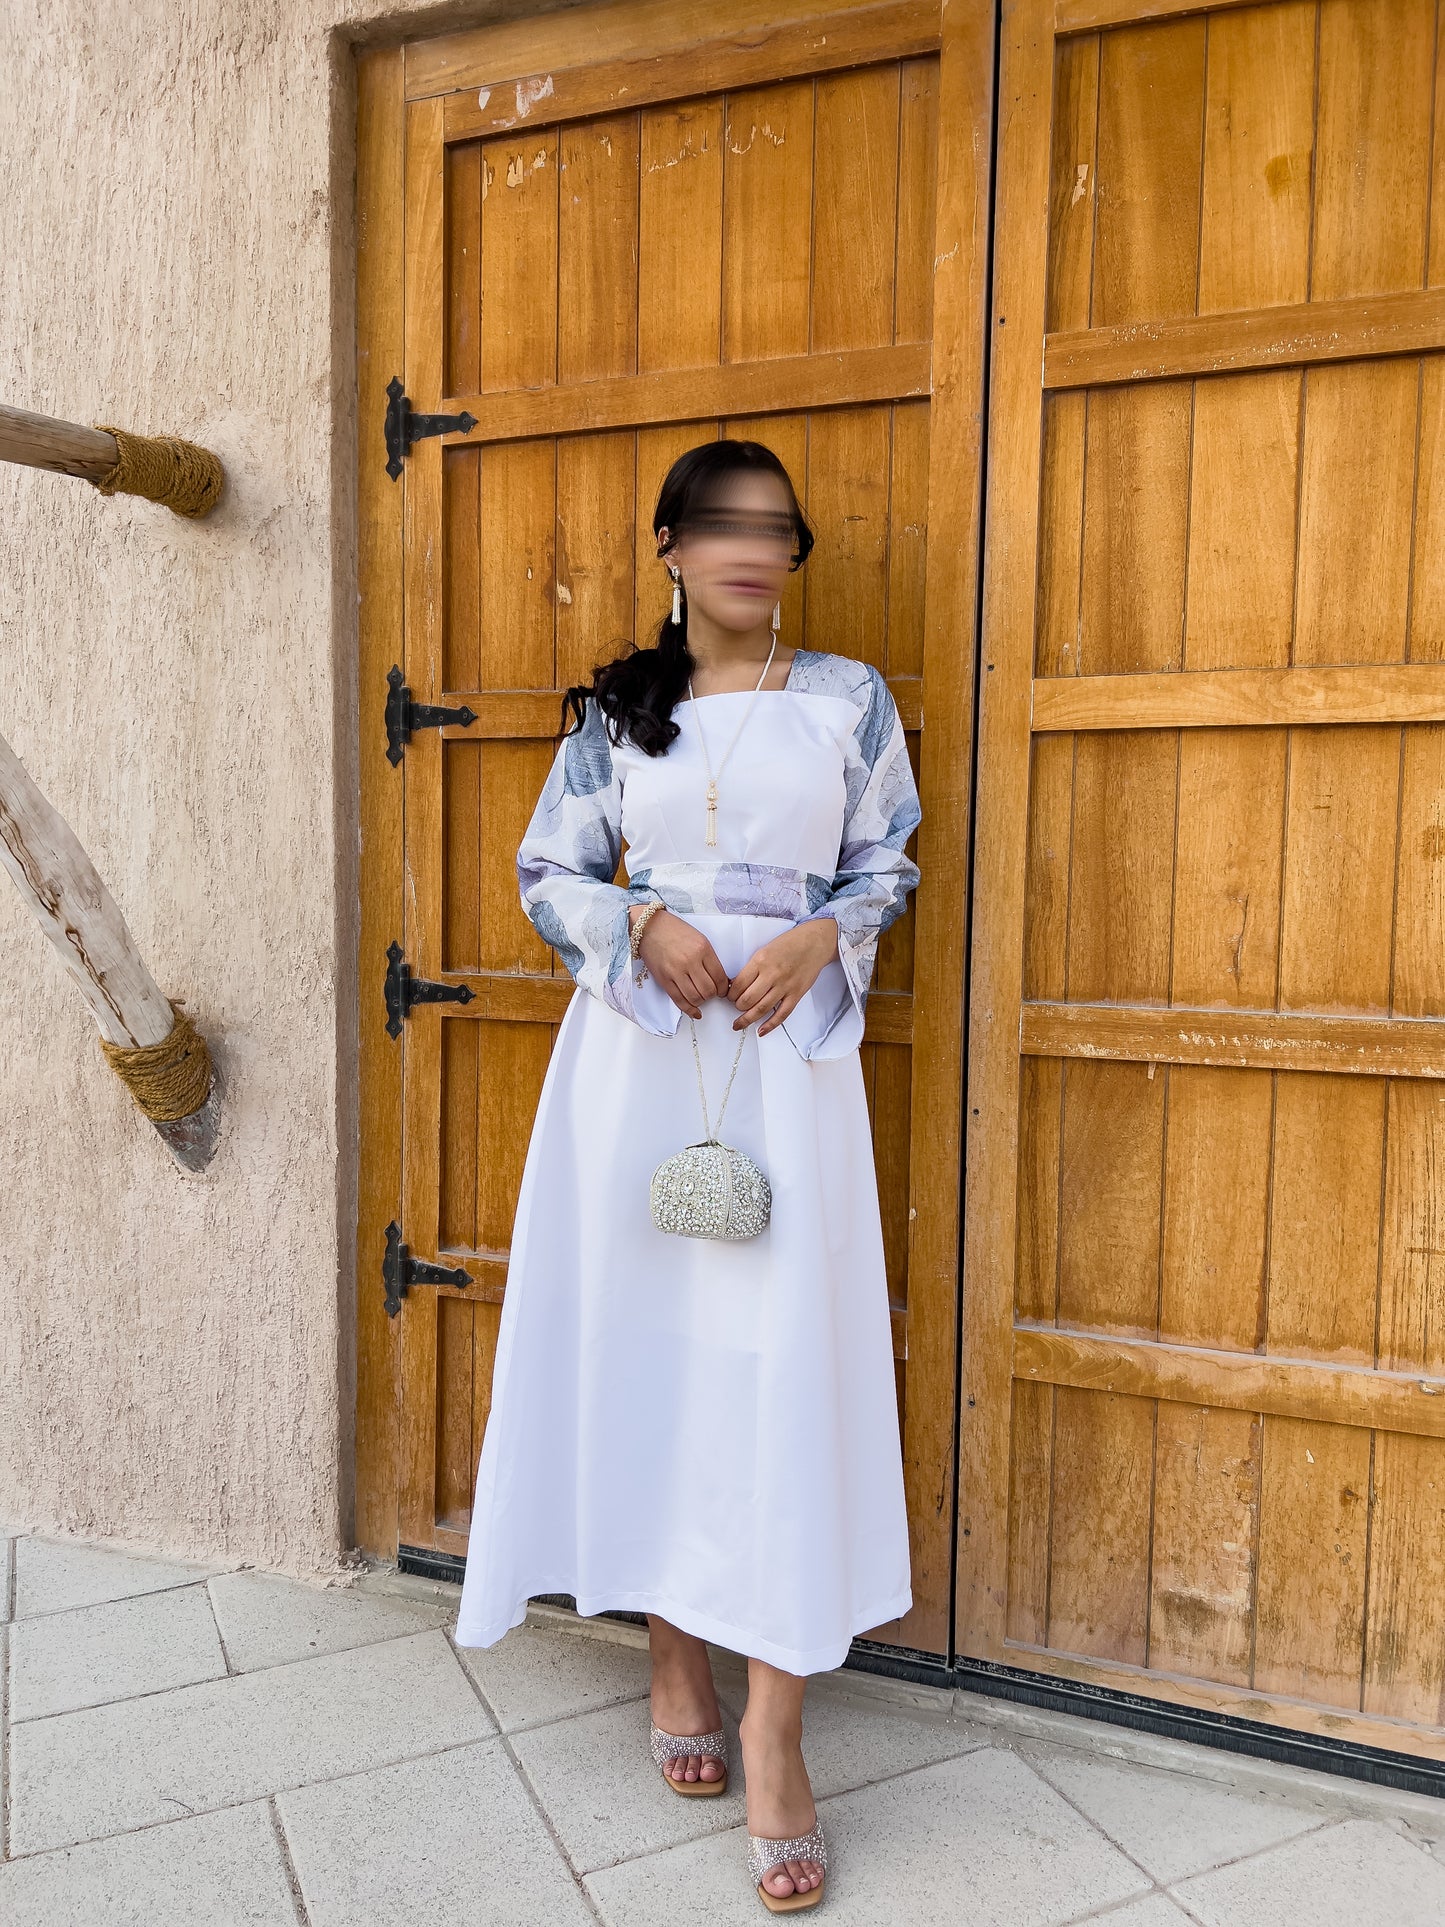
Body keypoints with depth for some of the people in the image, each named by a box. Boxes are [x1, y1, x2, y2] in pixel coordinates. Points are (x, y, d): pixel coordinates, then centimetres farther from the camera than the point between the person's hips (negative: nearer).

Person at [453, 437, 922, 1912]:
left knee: (787, 1347, -5)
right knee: (644, 1327, 5)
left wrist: (819, 938, -9)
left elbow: (888, 860, 11)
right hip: (638, 1044, 1)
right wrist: (643, 926, -9)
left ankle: (773, 1730, 5)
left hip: (790, 1043, -1)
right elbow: (545, 873, 10)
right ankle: (674, 1653, 25)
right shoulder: (614, 711, 8)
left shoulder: (848, 697, 8)